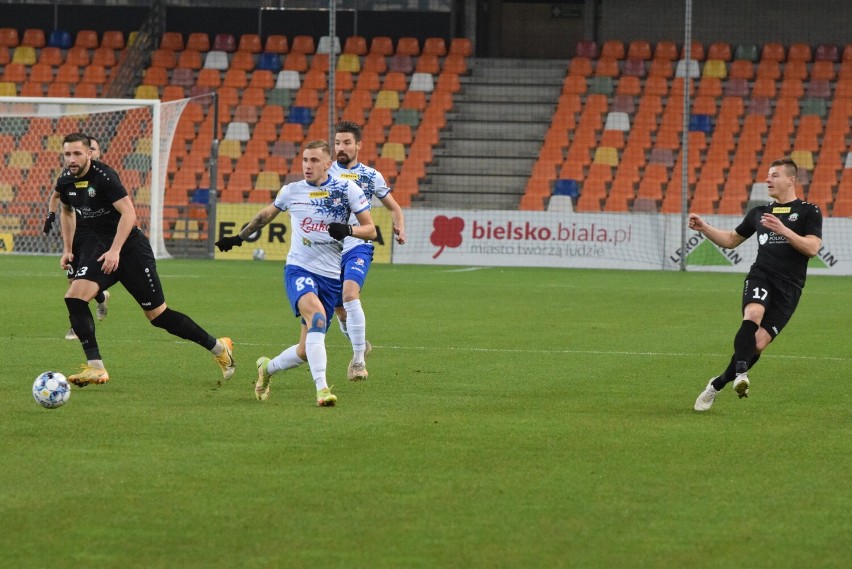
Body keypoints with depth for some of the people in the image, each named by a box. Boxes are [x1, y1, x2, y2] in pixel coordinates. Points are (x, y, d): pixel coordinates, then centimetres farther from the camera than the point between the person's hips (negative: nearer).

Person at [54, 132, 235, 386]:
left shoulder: (103, 176, -20)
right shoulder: (65, 182, 1)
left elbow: (128, 213, -23)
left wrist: (114, 251, -28)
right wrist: (67, 249, 16)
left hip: (128, 245, -6)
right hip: (95, 246, 6)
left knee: (158, 314, -1)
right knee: (74, 297, -20)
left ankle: (219, 348, 17)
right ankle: (95, 369, -17)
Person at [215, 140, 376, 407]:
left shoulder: (346, 189, -1)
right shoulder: (291, 191, 5)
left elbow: (370, 230, 0)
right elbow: (267, 214, 26)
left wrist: (348, 230, -20)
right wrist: (239, 237, 29)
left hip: (330, 276, 1)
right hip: (299, 269, -1)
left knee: (306, 352, 3)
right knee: (316, 315, -34)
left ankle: (267, 368, 35)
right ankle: (322, 389, -40)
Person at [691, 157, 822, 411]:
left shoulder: (809, 212, 6)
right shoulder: (759, 212, 20)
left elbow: (812, 248, -8)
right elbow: (731, 239, 30)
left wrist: (783, 230, -20)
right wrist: (703, 227, 15)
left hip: (788, 287, -2)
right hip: (760, 276, 2)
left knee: (759, 342, -11)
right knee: (753, 314, -32)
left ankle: (717, 385, 4)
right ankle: (740, 373, -44)